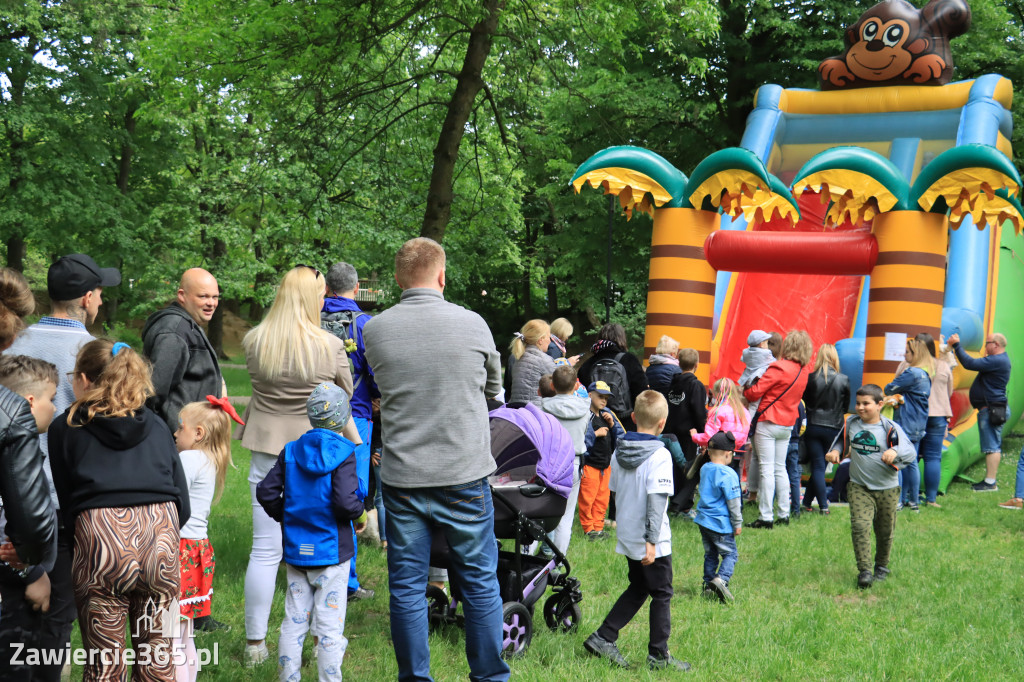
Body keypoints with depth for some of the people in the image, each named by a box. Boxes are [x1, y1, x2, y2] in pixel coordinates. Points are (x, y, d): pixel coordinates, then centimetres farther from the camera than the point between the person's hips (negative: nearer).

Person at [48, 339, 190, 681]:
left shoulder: (65, 428, 12)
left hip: (100, 539, -2)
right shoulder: (156, 425, 19)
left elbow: (63, 503, 11)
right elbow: (183, 505, 14)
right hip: (161, 538, 3)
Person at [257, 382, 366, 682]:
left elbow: (265, 491, 2)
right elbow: (345, 501, -24)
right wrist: (360, 515, -4)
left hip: (296, 551, 5)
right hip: (331, 552, -5)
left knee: (294, 620, 12)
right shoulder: (343, 455, -13)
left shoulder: (291, 451, 3)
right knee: (330, 623, 2)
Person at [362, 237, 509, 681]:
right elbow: (494, 387, 10)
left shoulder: (374, 330, -2)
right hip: (464, 474, -1)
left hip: (401, 476, 1)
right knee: (480, 581, 11)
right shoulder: (472, 324, -6)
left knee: (406, 586, 10)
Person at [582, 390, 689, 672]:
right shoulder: (660, 456, -17)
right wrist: (652, 541, -21)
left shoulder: (619, 453, 4)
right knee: (661, 595, 7)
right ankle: (658, 654, 12)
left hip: (627, 537, 7)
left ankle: (603, 638, 17)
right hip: (652, 542, -7)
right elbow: (656, 501, -22)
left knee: (637, 589, 21)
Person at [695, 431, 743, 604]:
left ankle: (708, 585, 20)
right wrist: (737, 524, -6)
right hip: (721, 524, -7)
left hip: (703, 521, 7)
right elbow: (733, 501, -14)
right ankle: (721, 579, -19)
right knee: (730, 554, 1)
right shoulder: (728, 474, -17)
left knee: (710, 554, 17)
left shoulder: (704, 469, 6)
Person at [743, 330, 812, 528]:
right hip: (788, 424, 7)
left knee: (767, 469, -5)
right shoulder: (803, 373, 7)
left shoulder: (779, 367, -16)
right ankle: (784, 514, 16)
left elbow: (755, 392, -15)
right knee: (780, 469, 14)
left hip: (768, 423, -7)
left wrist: (744, 391, 6)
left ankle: (766, 517, -5)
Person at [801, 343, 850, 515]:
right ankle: (807, 501, 20)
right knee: (820, 466, 13)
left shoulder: (811, 378, -9)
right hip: (833, 429, 1)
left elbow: (806, 400, 4)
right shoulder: (843, 380, -7)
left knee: (817, 466, 3)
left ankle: (823, 506, -3)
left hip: (813, 426, -1)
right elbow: (846, 406, 5)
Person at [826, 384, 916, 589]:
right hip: (859, 487, 1)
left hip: (886, 489, -1)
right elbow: (842, 442, 20)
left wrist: (895, 452, -41)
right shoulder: (851, 424, 1)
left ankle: (881, 567, 33)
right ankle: (864, 570, -12)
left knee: (885, 531, 12)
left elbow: (910, 451, -20)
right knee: (859, 526, -15)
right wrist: (835, 451, -1)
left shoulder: (890, 428, -11)